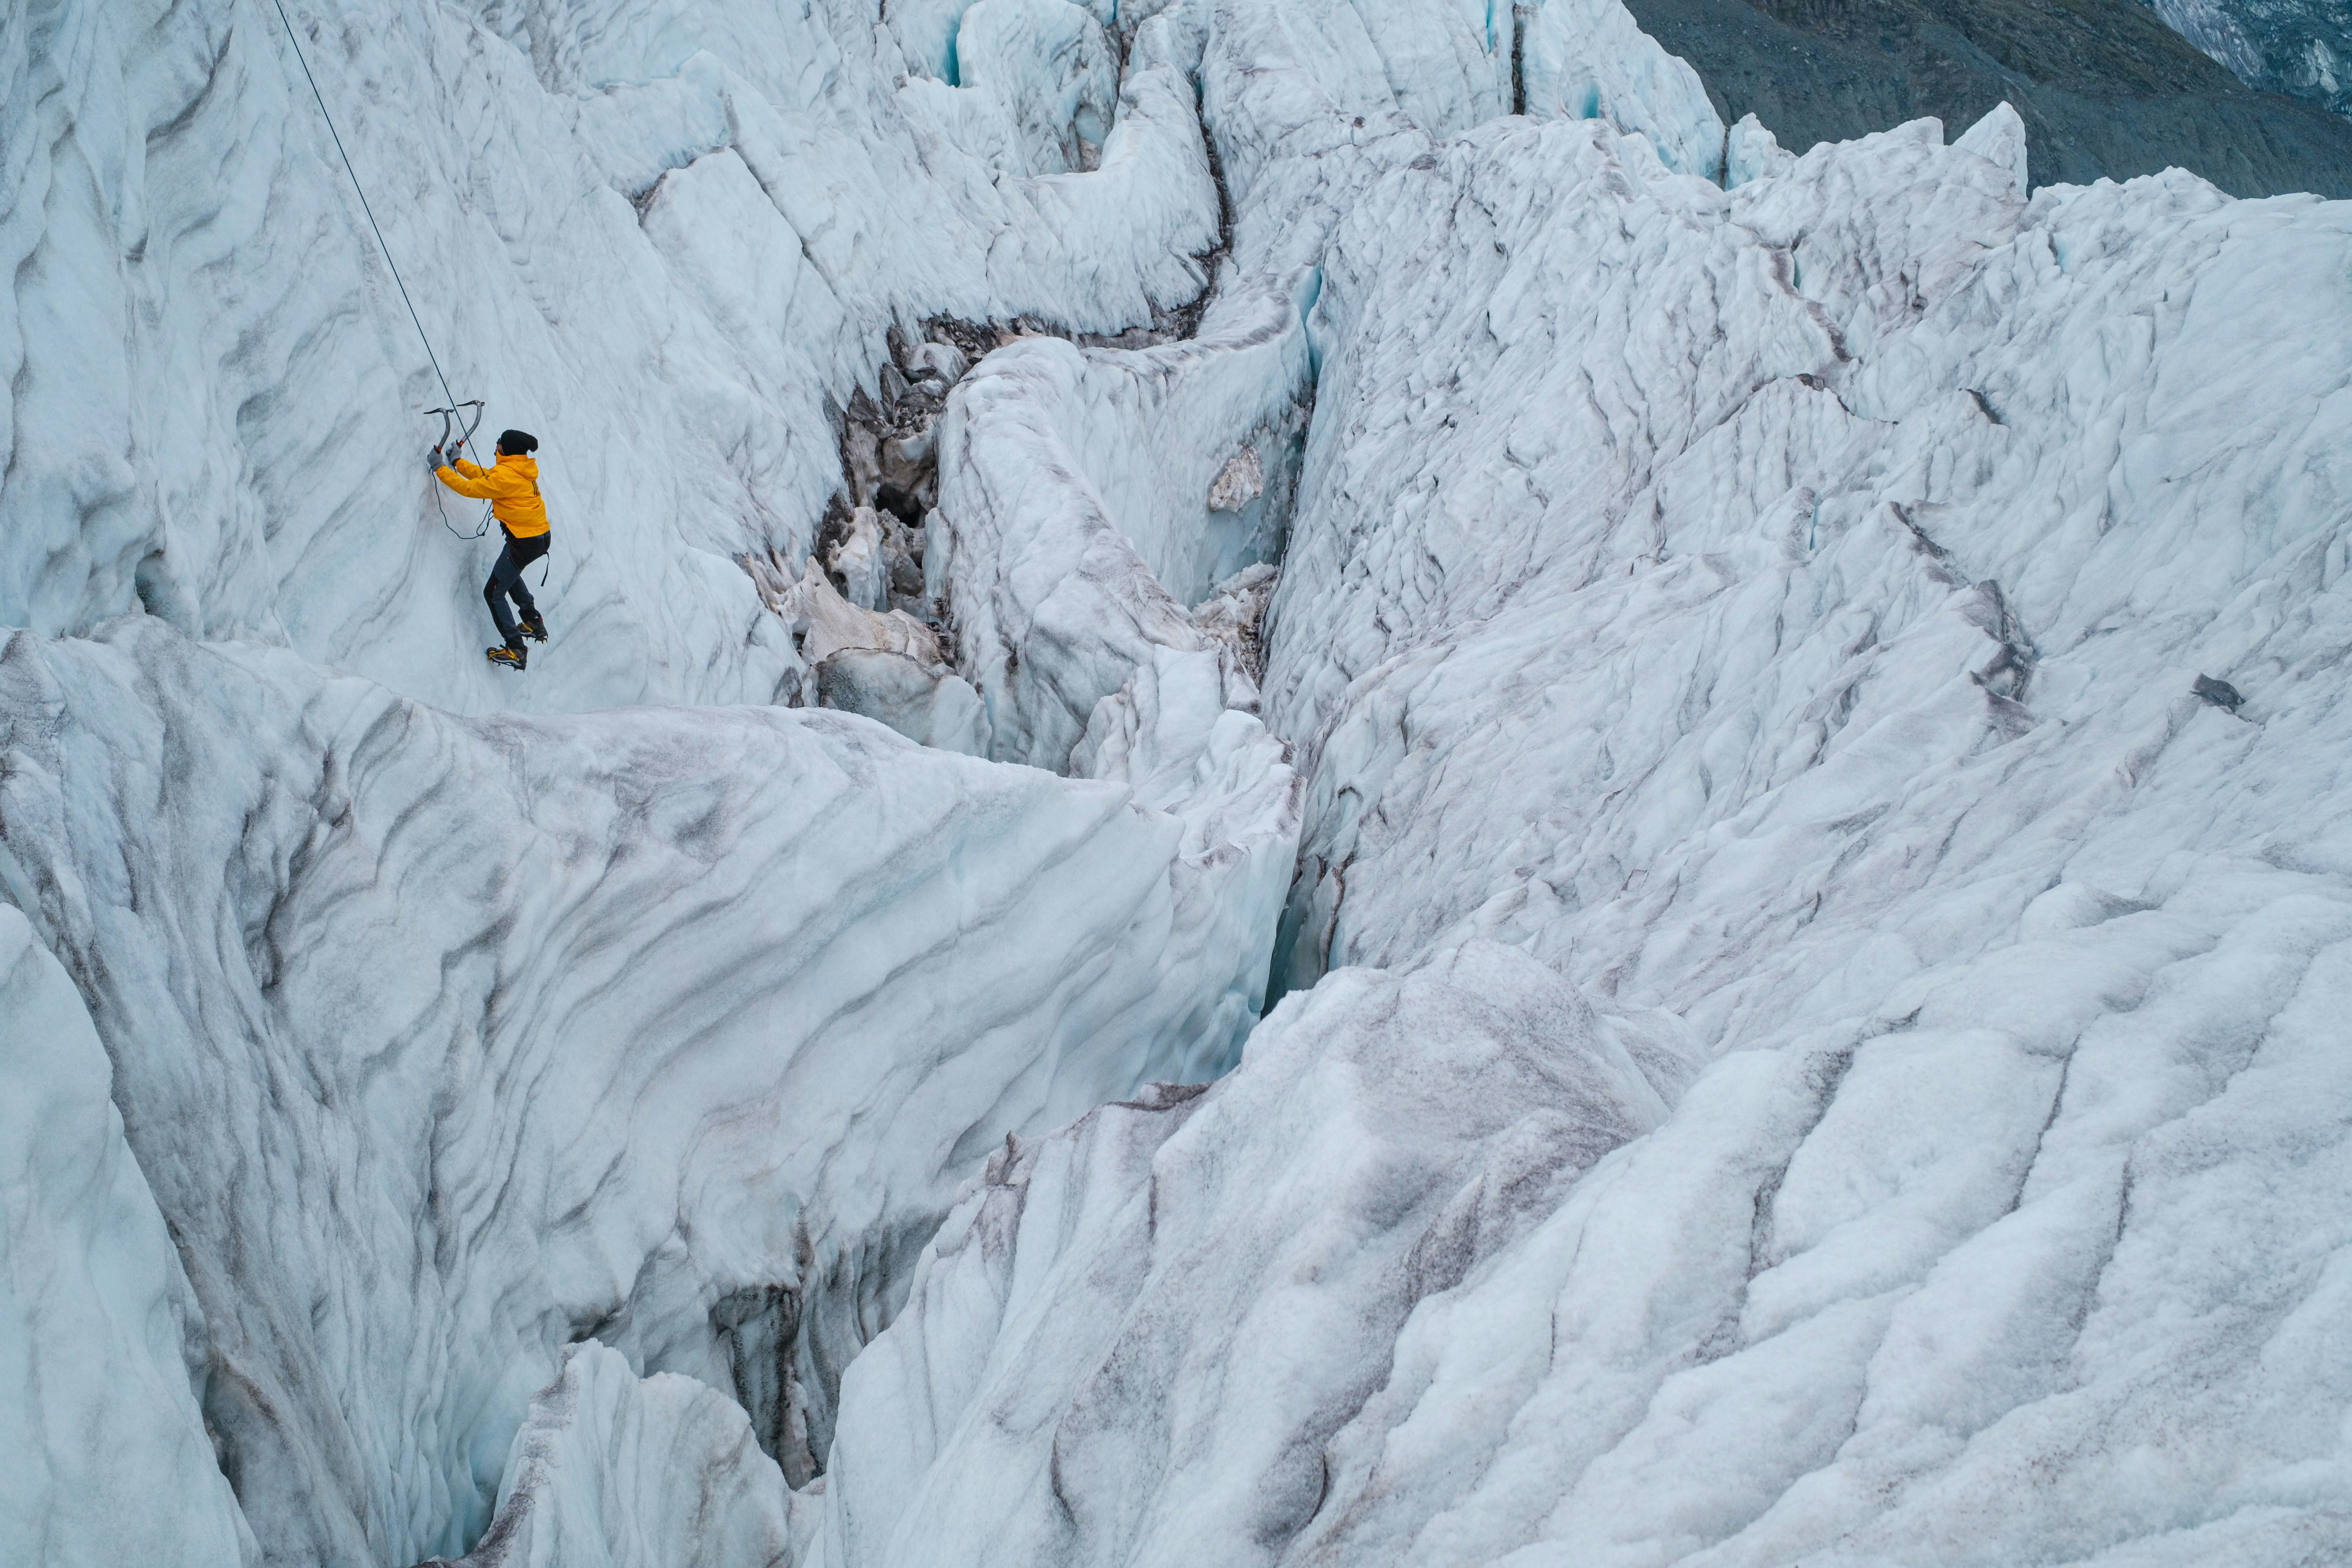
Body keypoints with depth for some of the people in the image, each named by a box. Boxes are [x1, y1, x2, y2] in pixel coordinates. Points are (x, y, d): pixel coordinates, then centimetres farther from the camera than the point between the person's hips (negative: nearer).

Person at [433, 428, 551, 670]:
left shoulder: (505, 476, -22)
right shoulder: (523, 468, 6)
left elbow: (470, 488, -16)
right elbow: (485, 476, 16)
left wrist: (441, 469, -5)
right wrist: (457, 463, 17)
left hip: (523, 542, -9)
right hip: (540, 537, 9)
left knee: (494, 593, 2)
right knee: (509, 573, 36)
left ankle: (516, 650, -2)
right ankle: (534, 622, 35)